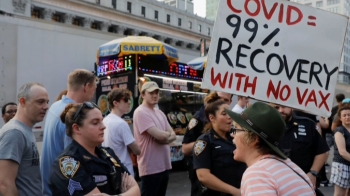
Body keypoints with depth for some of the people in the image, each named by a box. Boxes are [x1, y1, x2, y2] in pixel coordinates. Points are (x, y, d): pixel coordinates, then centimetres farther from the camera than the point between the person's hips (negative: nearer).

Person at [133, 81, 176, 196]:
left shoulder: (159, 113, 13)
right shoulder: (140, 112, -15)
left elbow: (173, 135, 8)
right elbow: (160, 135, -23)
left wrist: (165, 138, -13)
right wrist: (168, 134, -2)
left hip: (164, 165, 9)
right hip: (150, 167, -9)